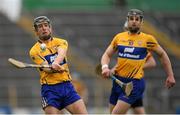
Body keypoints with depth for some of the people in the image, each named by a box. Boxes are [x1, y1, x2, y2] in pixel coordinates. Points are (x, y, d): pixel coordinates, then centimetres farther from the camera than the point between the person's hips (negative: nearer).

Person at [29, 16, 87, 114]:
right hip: (50, 89, -3)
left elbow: (61, 54, -13)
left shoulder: (61, 42, 10)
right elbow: (46, 68, -13)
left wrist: (56, 63, -36)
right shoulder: (35, 51, 2)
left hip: (67, 86, 3)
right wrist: (55, 69, -35)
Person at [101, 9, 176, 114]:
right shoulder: (119, 37, 8)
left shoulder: (147, 39, -2)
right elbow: (107, 55, 11)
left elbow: (162, 55, 9)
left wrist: (170, 76, 7)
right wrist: (105, 67, -11)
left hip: (135, 82, -5)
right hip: (118, 80, 5)